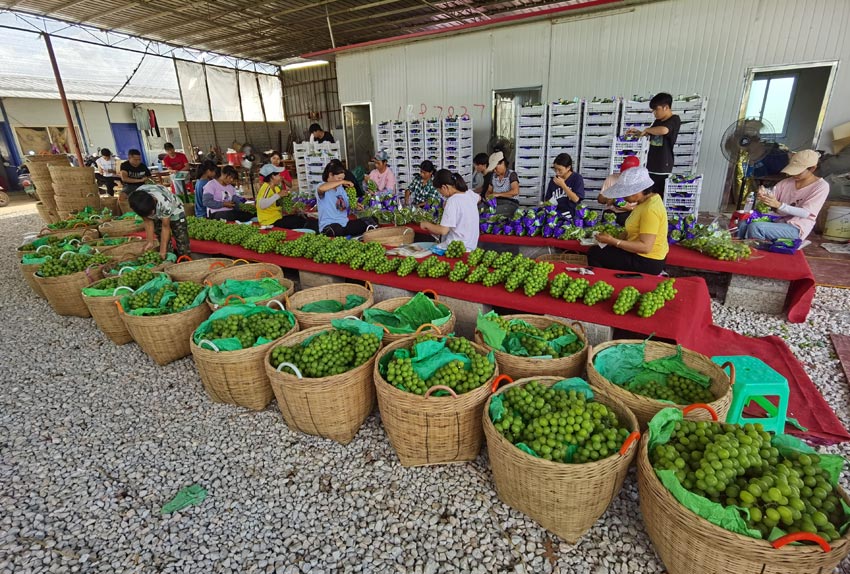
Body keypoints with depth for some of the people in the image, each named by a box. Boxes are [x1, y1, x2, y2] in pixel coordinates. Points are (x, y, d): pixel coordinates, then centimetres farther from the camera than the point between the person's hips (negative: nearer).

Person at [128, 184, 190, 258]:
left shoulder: (165, 203, -41)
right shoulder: (137, 200, -29)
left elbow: (165, 227, -28)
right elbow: (148, 222, -15)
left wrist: (162, 251, -23)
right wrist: (150, 242, -13)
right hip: (157, 217, 4)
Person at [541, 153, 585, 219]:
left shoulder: (577, 178, 0)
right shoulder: (553, 180, 9)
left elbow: (576, 199, -10)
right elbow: (546, 200, 14)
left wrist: (563, 185, -13)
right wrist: (547, 204, -9)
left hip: (571, 215, -4)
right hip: (555, 214, 4)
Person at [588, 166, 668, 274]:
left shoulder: (650, 210, -25)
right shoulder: (646, 199, 5)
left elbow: (645, 247, -27)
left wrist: (614, 241, -25)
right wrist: (617, 239, -3)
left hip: (647, 261, -10)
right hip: (640, 254, 10)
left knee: (594, 253, -11)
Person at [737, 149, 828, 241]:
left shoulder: (821, 186, -5)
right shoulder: (787, 182, 10)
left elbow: (805, 213, -16)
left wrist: (778, 205, -29)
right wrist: (763, 195, -21)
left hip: (796, 229, -5)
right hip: (777, 221, 5)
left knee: (755, 227, -31)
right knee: (743, 224, -24)